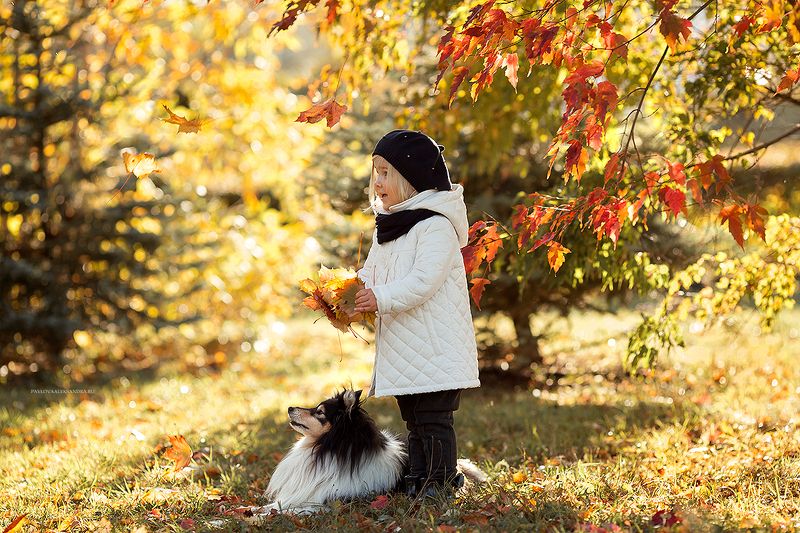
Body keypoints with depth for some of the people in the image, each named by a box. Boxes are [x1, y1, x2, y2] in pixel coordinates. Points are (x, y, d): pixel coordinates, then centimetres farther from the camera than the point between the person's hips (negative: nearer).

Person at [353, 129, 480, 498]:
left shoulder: (436, 226, -14)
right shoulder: (387, 226, 15)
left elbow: (424, 280, -24)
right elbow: (370, 274, 17)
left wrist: (382, 298, -30)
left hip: (434, 347, -9)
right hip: (400, 345, 9)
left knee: (433, 418, -4)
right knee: (413, 419, 15)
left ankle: (441, 480, 4)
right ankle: (418, 481, 22)